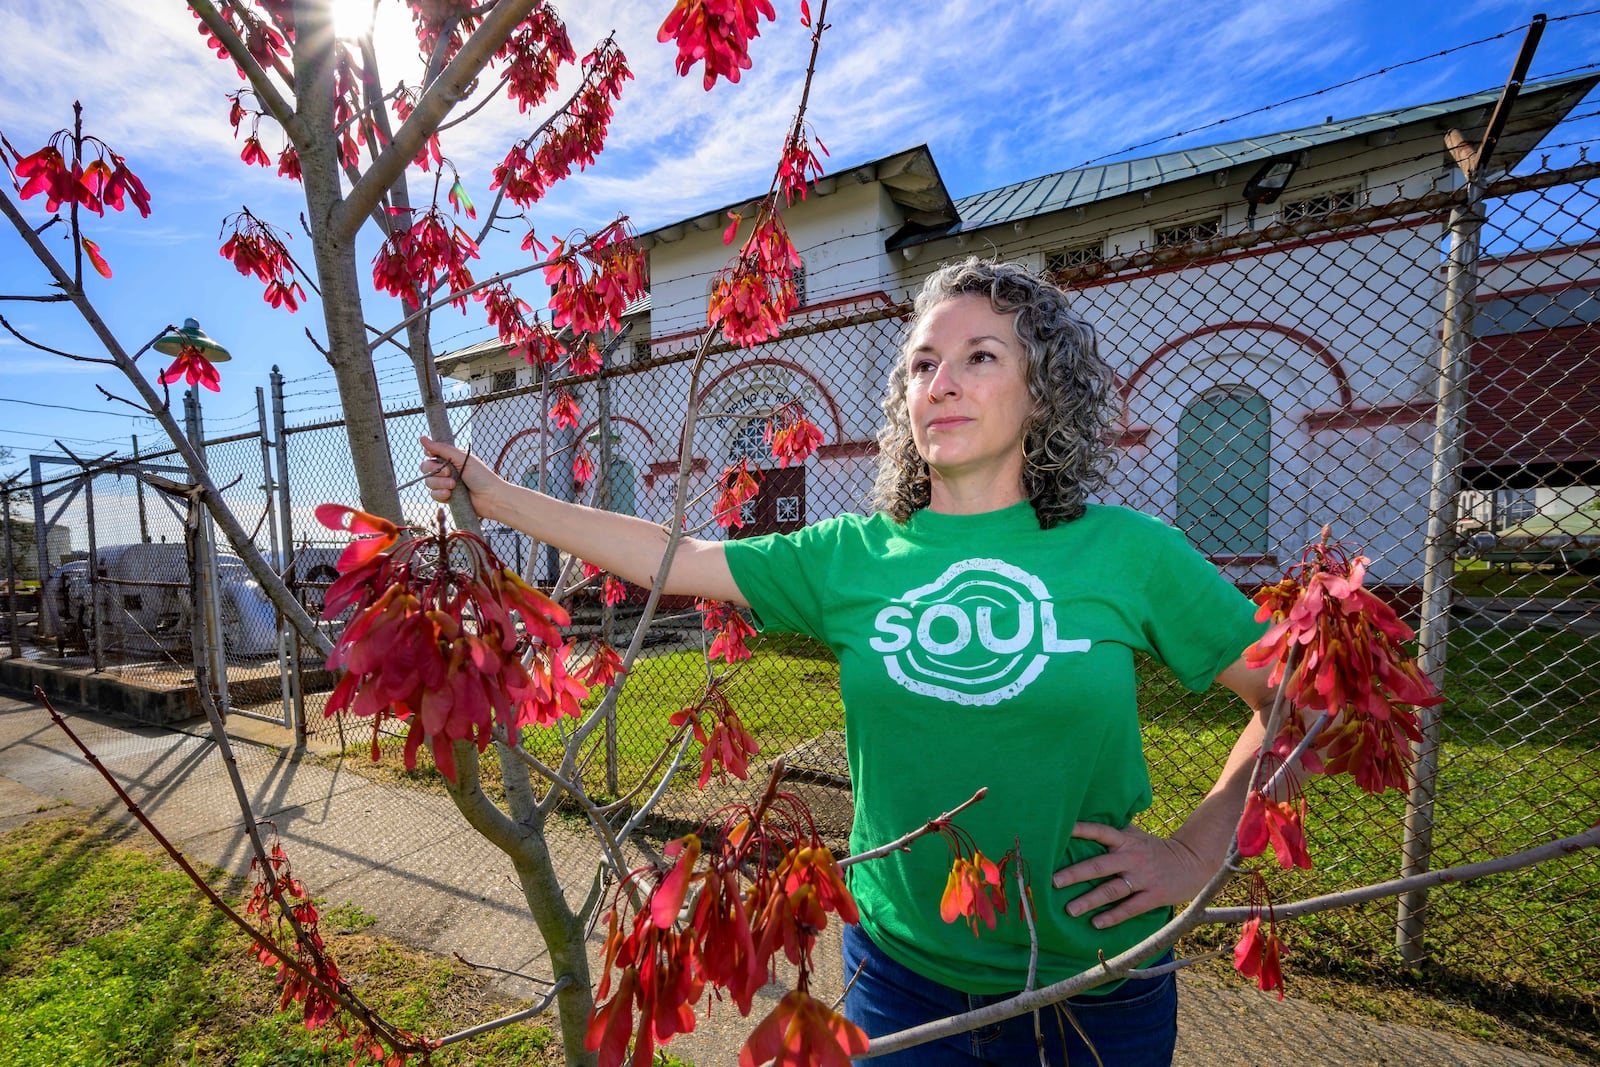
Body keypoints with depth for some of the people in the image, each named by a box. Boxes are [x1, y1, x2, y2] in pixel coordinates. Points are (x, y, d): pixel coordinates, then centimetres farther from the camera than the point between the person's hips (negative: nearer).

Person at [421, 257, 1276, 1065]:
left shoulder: (1125, 551, -10)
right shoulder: (852, 556, -8)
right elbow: (675, 558, -6)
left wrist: (1197, 852, -9)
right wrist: (494, 496, -2)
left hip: (1090, 994, 0)